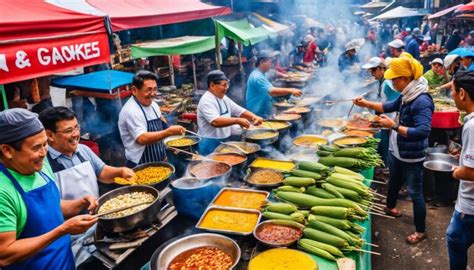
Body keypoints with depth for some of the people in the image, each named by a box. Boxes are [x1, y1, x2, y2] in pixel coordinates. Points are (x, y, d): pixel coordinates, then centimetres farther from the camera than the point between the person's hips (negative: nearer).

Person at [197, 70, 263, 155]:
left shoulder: (224, 98, 8)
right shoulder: (207, 101, -19)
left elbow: (241, 111, 9)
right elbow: (215, 122, -32)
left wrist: (254, 117, -9)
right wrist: (237, 121, -36)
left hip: (224, 141, 9)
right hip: (210, 144, -8)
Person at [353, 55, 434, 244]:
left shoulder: (422, 101, -27)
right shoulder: (407, 96, 0)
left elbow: (423, 131, -34)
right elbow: (389, 107, 17)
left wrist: (394, 125, -33)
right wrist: (366, 104, 7)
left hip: (412, 157, -9)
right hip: (397, 152, 9)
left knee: (415, 192, 4)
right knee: (394, 182, 28)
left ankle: (420, 231, 20)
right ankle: (390, 208, 53)